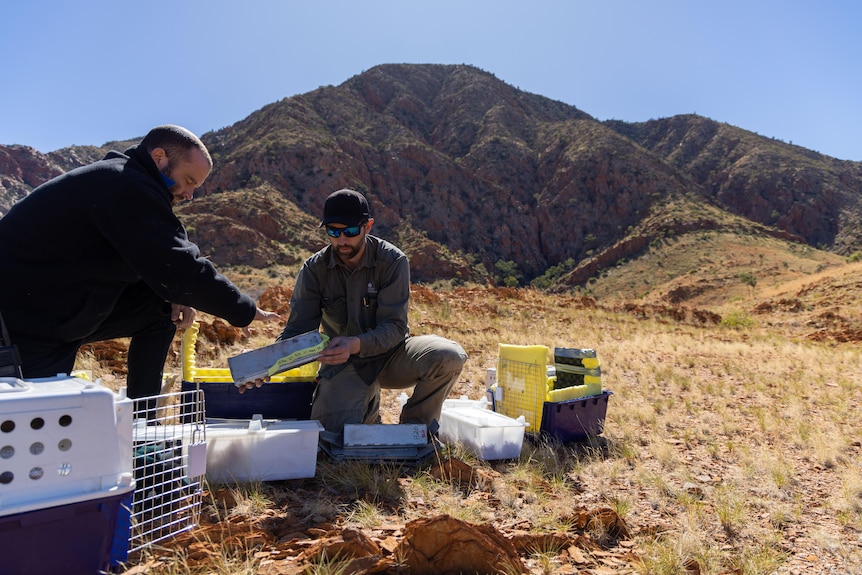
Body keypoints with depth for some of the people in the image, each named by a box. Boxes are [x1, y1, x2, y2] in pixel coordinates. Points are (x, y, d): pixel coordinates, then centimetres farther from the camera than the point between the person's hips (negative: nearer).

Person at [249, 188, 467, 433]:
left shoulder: (393, 261, -14)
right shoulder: (314, 269, -7)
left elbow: (394, 327, -19)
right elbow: (297, 330, -9)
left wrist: (356, 344, -40)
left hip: (390, 353, 0)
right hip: (343, 364, 1)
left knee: (449, 357, -28)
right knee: (335, 431, -24)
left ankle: (415, 426, -2)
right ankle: (368, 412, 14)